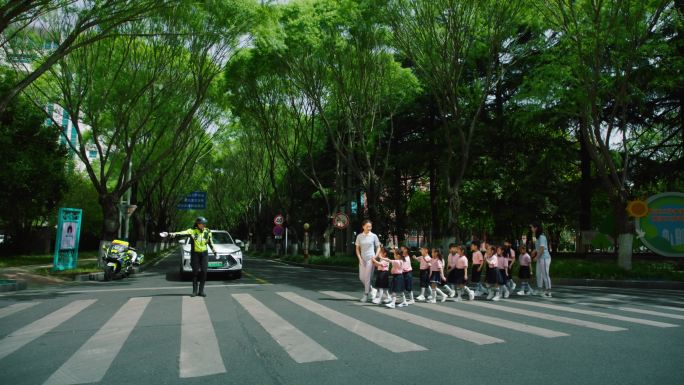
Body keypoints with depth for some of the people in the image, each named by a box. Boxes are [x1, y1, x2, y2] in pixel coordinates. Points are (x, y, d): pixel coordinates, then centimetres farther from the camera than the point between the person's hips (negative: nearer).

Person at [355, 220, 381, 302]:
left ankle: (366, 295, 9)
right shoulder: (359, 236, 3)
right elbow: (357, 248, 8)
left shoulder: (374, 236, -2)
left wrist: (375, 256, -9)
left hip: (370, 259, -3)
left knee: (367, 277, -4)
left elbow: (378, 247, 4)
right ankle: (372, 290, 26)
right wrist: (360, 258, -4)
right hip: (362, 259, 3)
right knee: (361, 278, 5)